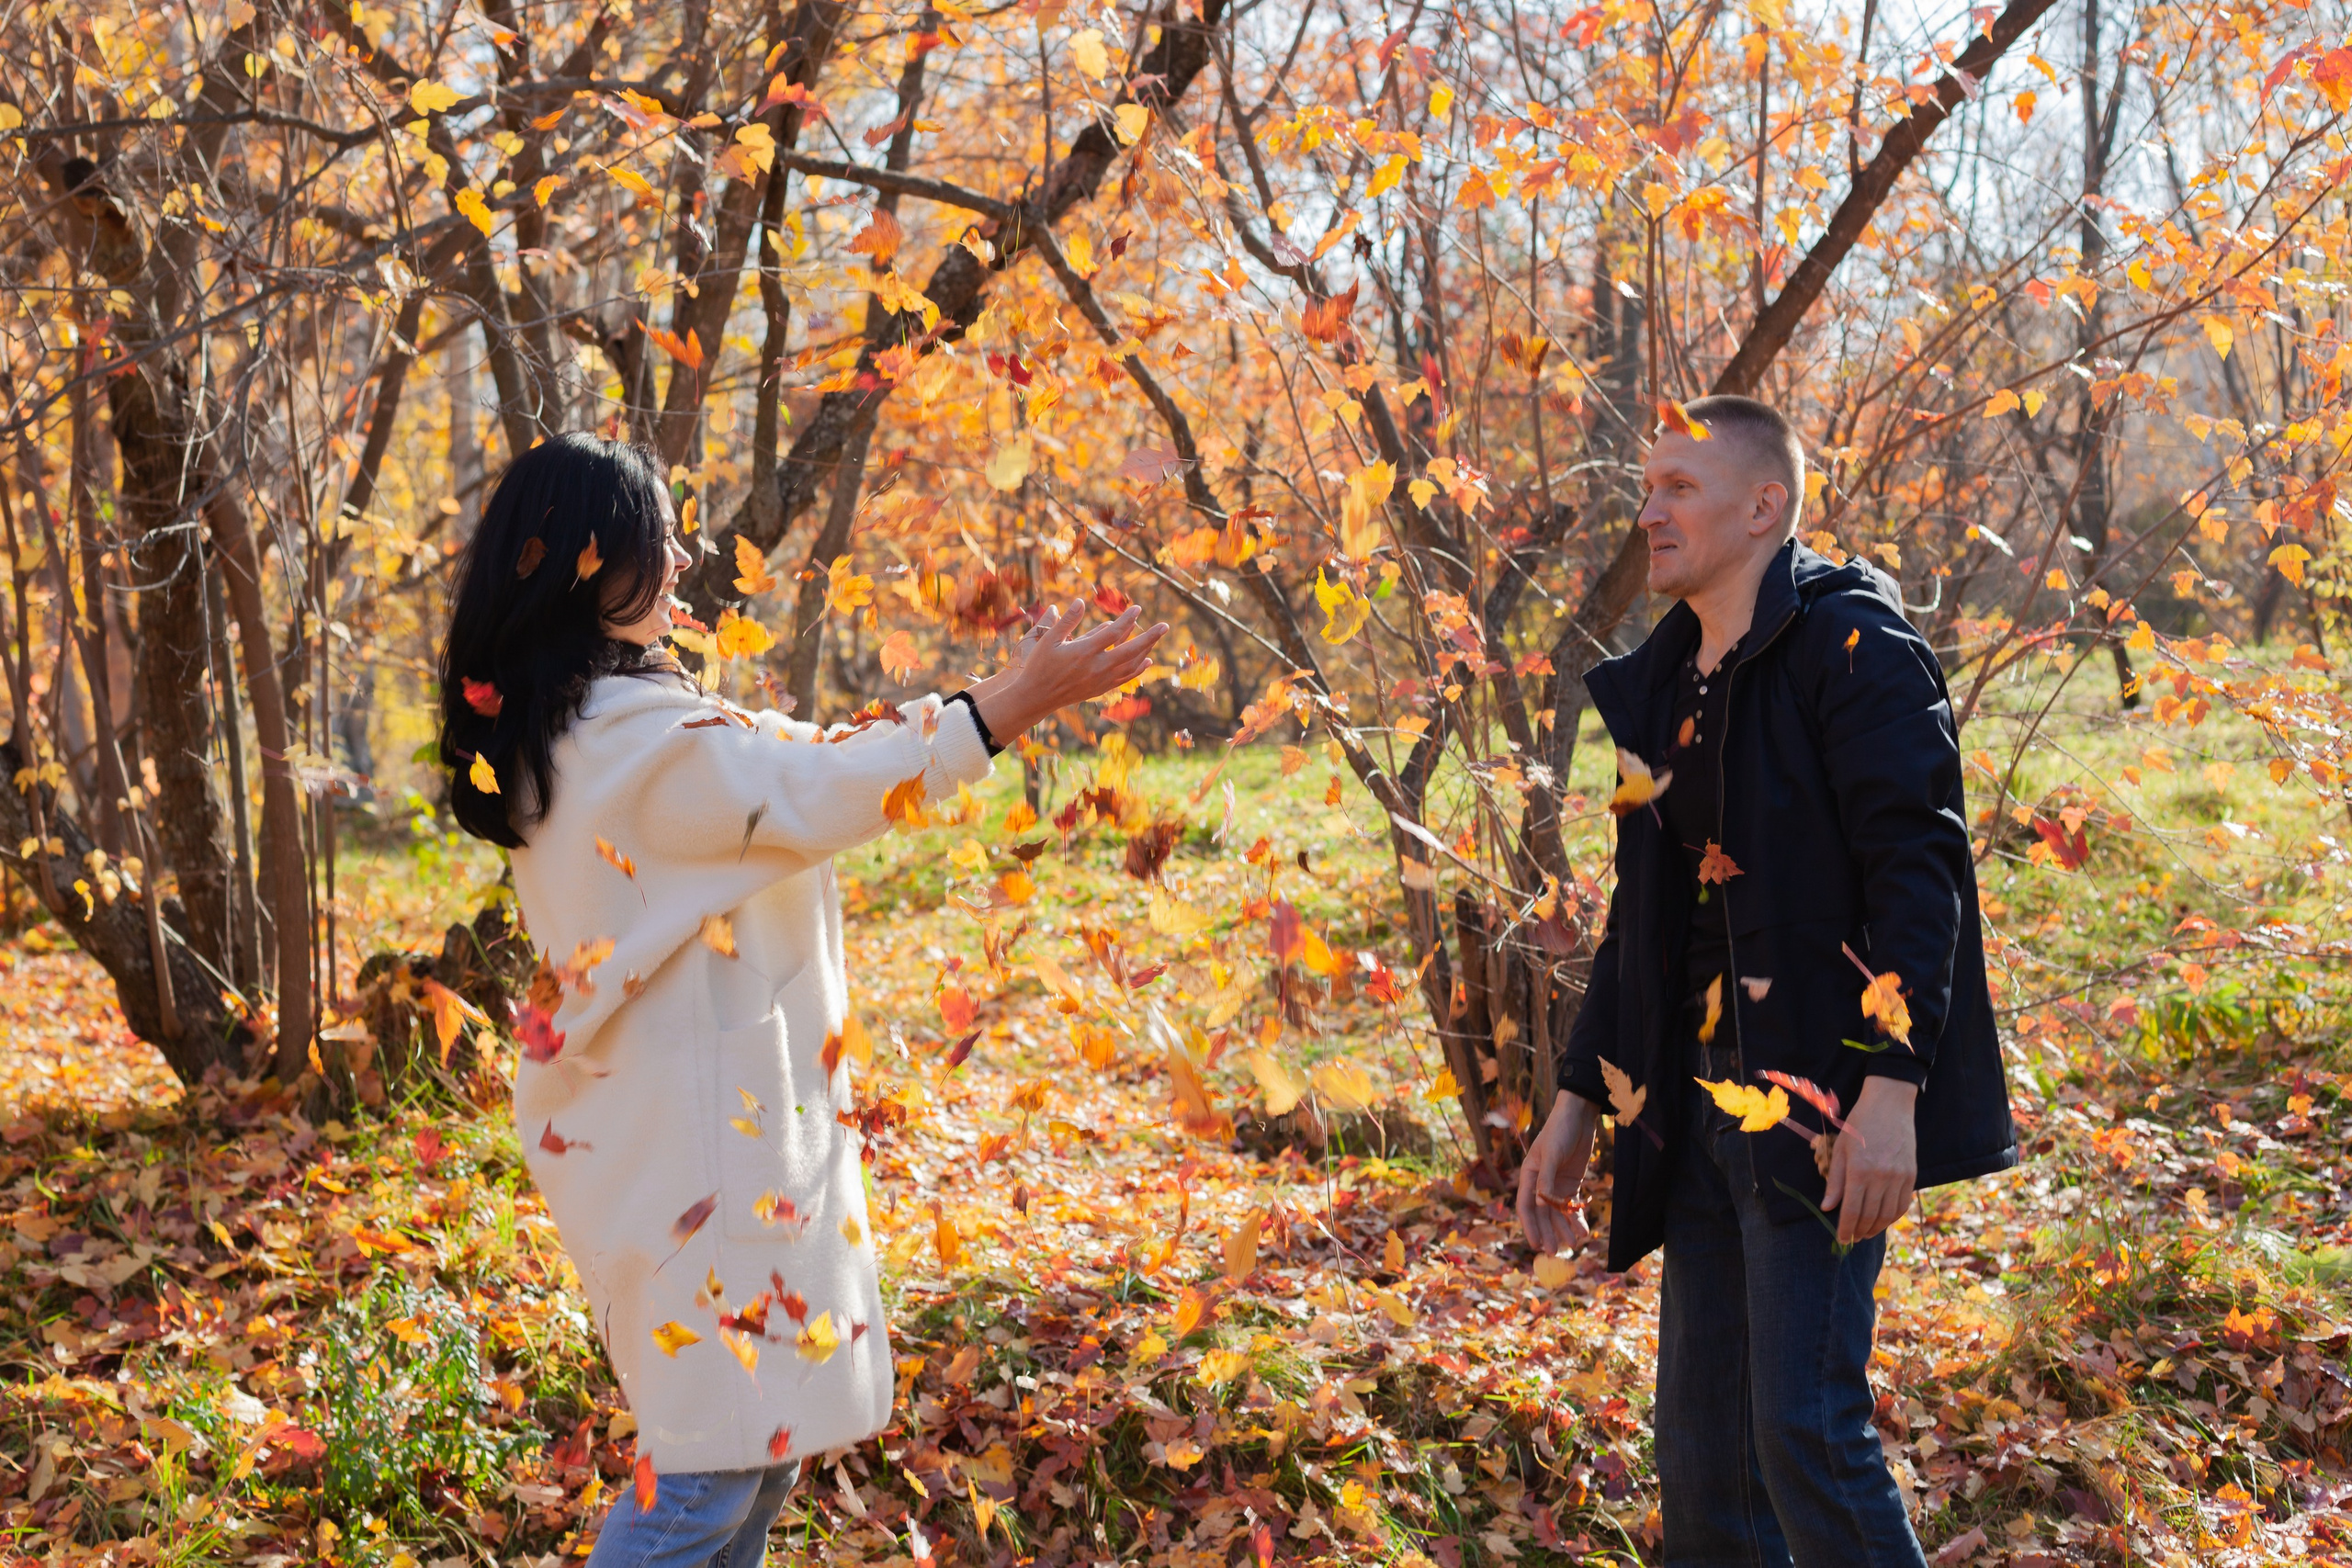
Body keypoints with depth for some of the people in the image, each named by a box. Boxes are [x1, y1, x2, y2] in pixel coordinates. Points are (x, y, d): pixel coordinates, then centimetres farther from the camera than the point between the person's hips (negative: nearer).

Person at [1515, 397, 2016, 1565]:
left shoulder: (1848, 643, -7)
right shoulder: (1665, 686, 17)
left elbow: (1919, 865, -15)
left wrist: (1891, 1085, -23)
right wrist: (1577, 1101, 19)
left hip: (1820, 1108, -8)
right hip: (1702, 1107, 8)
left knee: (1806, 1432, -10)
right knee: (1701, 1447, 11)